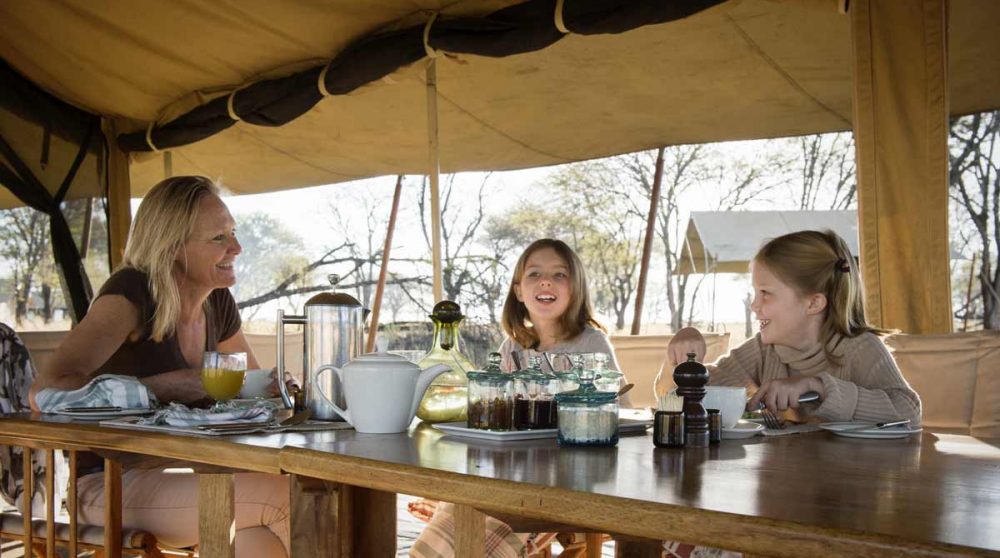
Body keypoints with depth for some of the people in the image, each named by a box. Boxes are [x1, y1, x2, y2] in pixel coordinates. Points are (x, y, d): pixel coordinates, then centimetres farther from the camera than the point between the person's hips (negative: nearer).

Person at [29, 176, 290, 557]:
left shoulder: (218, 302, 6)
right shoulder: (132, 293, -14)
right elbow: (46, 392, -26)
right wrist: (174, 385, -27)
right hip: (109, 484, -7)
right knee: (280, 496, -26)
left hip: (178, 475, 7)